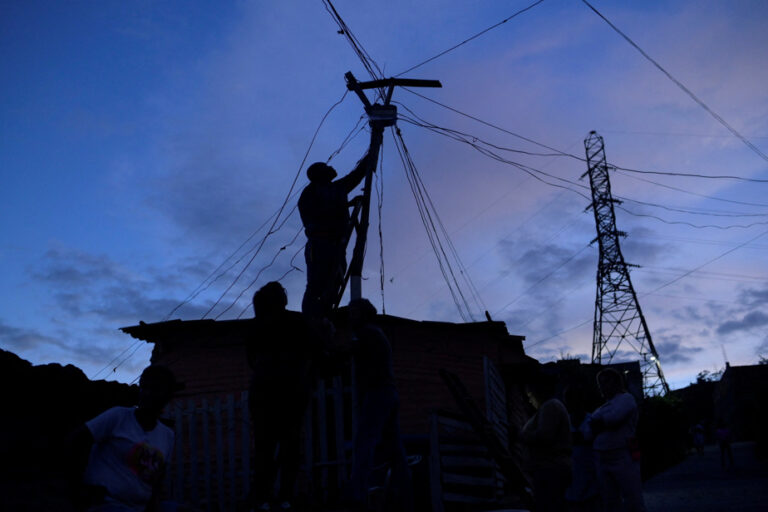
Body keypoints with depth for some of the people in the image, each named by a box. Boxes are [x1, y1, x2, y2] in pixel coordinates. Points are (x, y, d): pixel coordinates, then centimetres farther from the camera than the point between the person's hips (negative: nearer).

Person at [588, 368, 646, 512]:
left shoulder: (626, 398, 3)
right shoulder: (605, 406, 22)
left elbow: (614, 418, -14)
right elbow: (592, 427, 11)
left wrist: (599, 419, 4)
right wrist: (605, 423, -6)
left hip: (622, 458, -6)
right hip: (602, 459, 6)